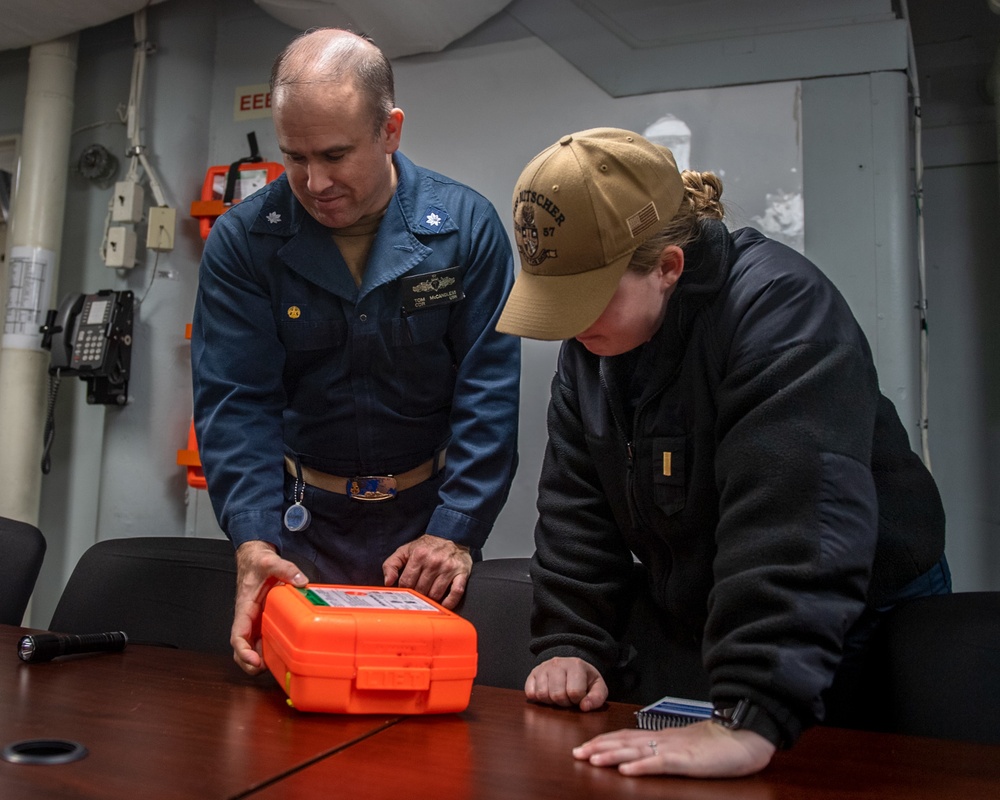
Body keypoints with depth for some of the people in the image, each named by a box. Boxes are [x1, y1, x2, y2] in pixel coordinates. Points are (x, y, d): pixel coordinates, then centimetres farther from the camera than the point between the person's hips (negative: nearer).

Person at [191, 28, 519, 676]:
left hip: (426, 518, 0)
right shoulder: (241, 241, -8)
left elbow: (490, 392, -11)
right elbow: (235, 402, -12)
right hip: (303, 519, 1)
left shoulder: (468, 227, -10)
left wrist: (455, 533, -19)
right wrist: (254, 539, -25)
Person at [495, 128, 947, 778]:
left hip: (860, 630, -6)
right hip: (696, 626, 7)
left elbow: (796, 522, -40)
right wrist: (570, 644, -11)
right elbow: (578, 504, -3)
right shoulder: (589, 335, -5)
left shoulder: (779, 307, -29)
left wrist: (748, 720, -45)